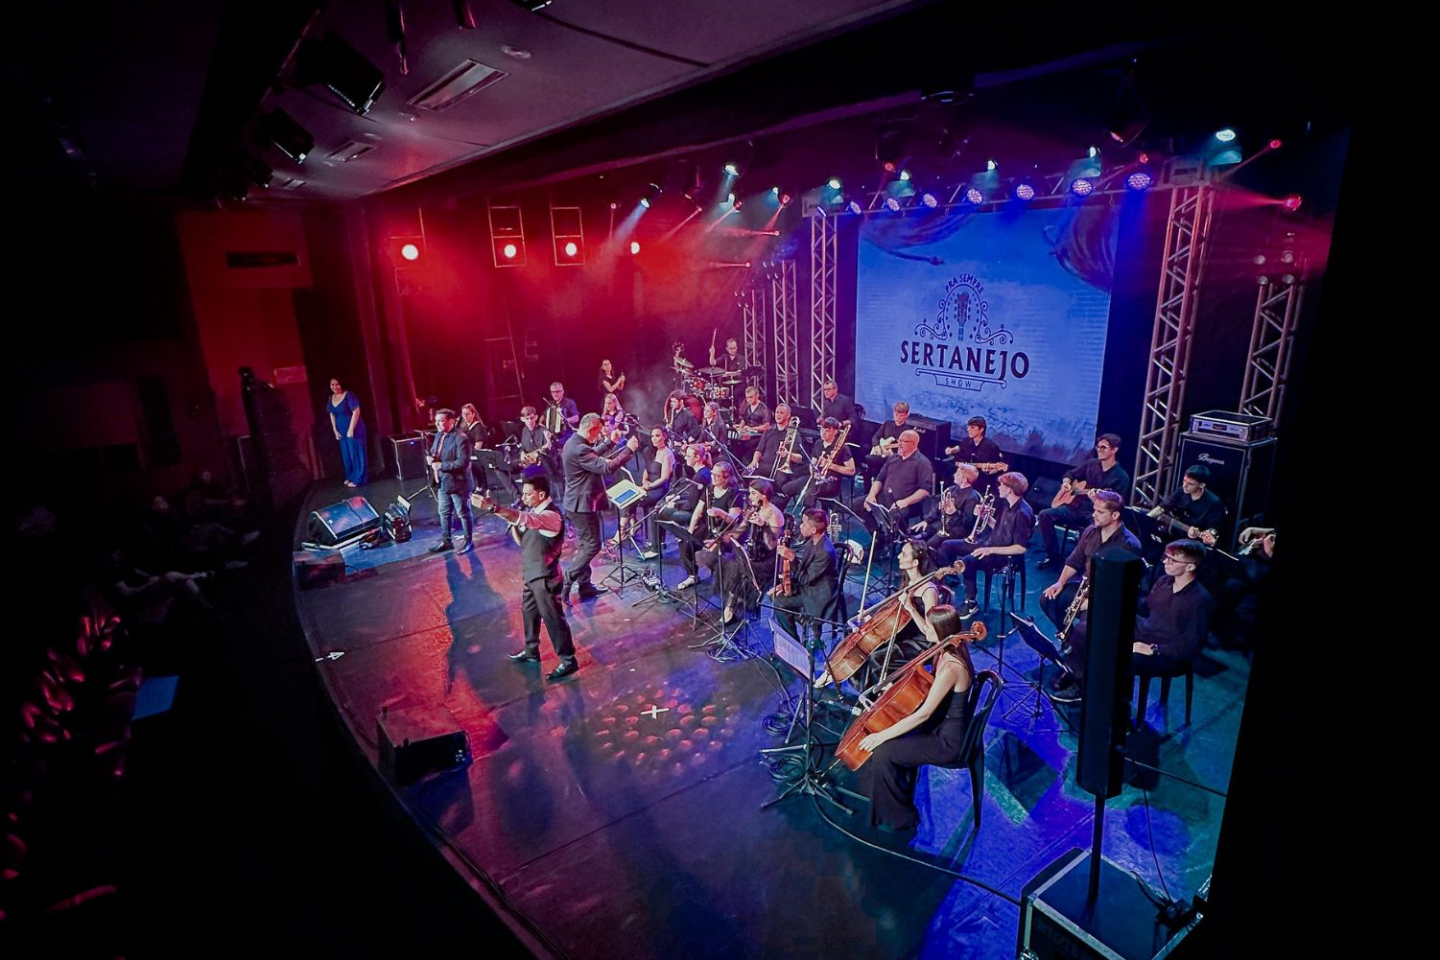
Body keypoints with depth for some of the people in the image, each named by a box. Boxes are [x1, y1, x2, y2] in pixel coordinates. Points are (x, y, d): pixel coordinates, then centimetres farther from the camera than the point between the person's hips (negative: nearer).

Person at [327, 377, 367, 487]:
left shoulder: (349, 395, -16)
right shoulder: (331, 398, 6)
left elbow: (356, 411, -20)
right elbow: (332, 415, 13)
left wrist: (351, 429, -22)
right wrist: (335, 430, 7)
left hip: (354, 429, -7)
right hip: (341, 430, 7)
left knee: (355, 453, -2)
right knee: (346, 454, 13)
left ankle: (357, 479, 5)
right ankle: (350, 477, 25)